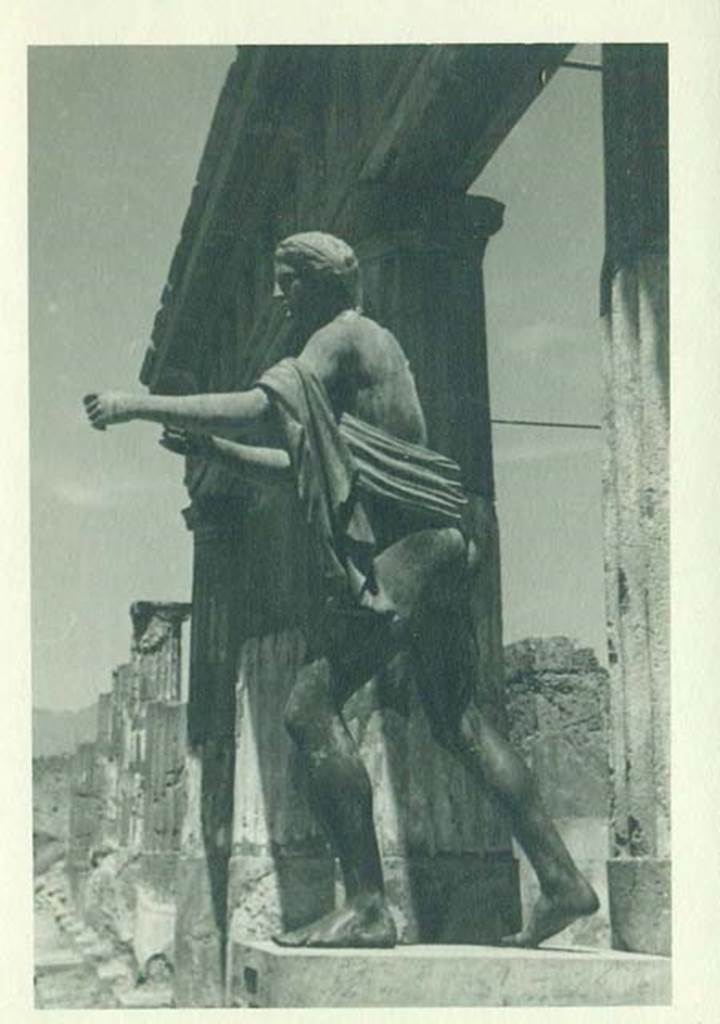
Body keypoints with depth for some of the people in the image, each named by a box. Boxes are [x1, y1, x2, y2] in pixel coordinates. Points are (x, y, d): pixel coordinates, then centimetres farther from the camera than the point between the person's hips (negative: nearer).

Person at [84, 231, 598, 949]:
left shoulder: (343, 337, -2)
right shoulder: (368, 348, 27)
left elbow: (260, 410, -17)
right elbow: (295, 464, 27)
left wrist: (139, 405, -12)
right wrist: (206, 445, 17)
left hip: (398, 550, -10)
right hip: (430, 547, 10)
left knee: (311, 709, -12)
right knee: (457, 721, 13)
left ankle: (367, 905, -12)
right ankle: (562, 881, 17)